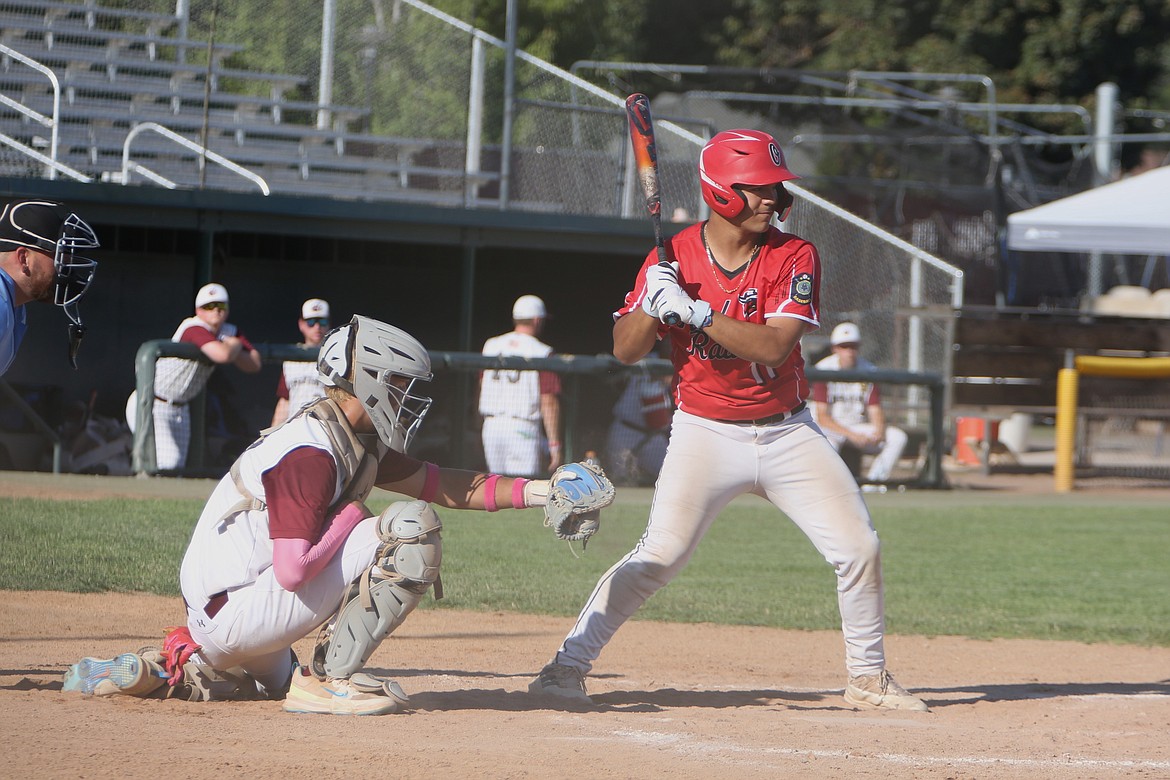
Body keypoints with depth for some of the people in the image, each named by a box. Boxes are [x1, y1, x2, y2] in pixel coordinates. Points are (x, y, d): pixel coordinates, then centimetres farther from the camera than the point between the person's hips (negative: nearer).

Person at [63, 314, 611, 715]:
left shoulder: (360, 443, 11)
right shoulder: (312, 452, -20)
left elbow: (443, 485, 15)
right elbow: (293, 570, -28)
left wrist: (540, 491, 8)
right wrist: (351, 519, -13)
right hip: (232, 614, -10)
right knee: (410, 528, -16)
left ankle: (176, 666, 19)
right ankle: (330, 678, -13)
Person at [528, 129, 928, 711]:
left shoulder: (793, 257, -7)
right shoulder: (673, 257, -5)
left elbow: (773, 345, -20)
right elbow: (626, 351, -4)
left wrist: (695, 311, -29)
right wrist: (654, 303, -23)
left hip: (788, 433, 2)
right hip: (706, 436, -2)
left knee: (858, 549, -2)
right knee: (660, 554, -15)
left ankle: (867, 677, 16)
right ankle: (568, 665, -7)